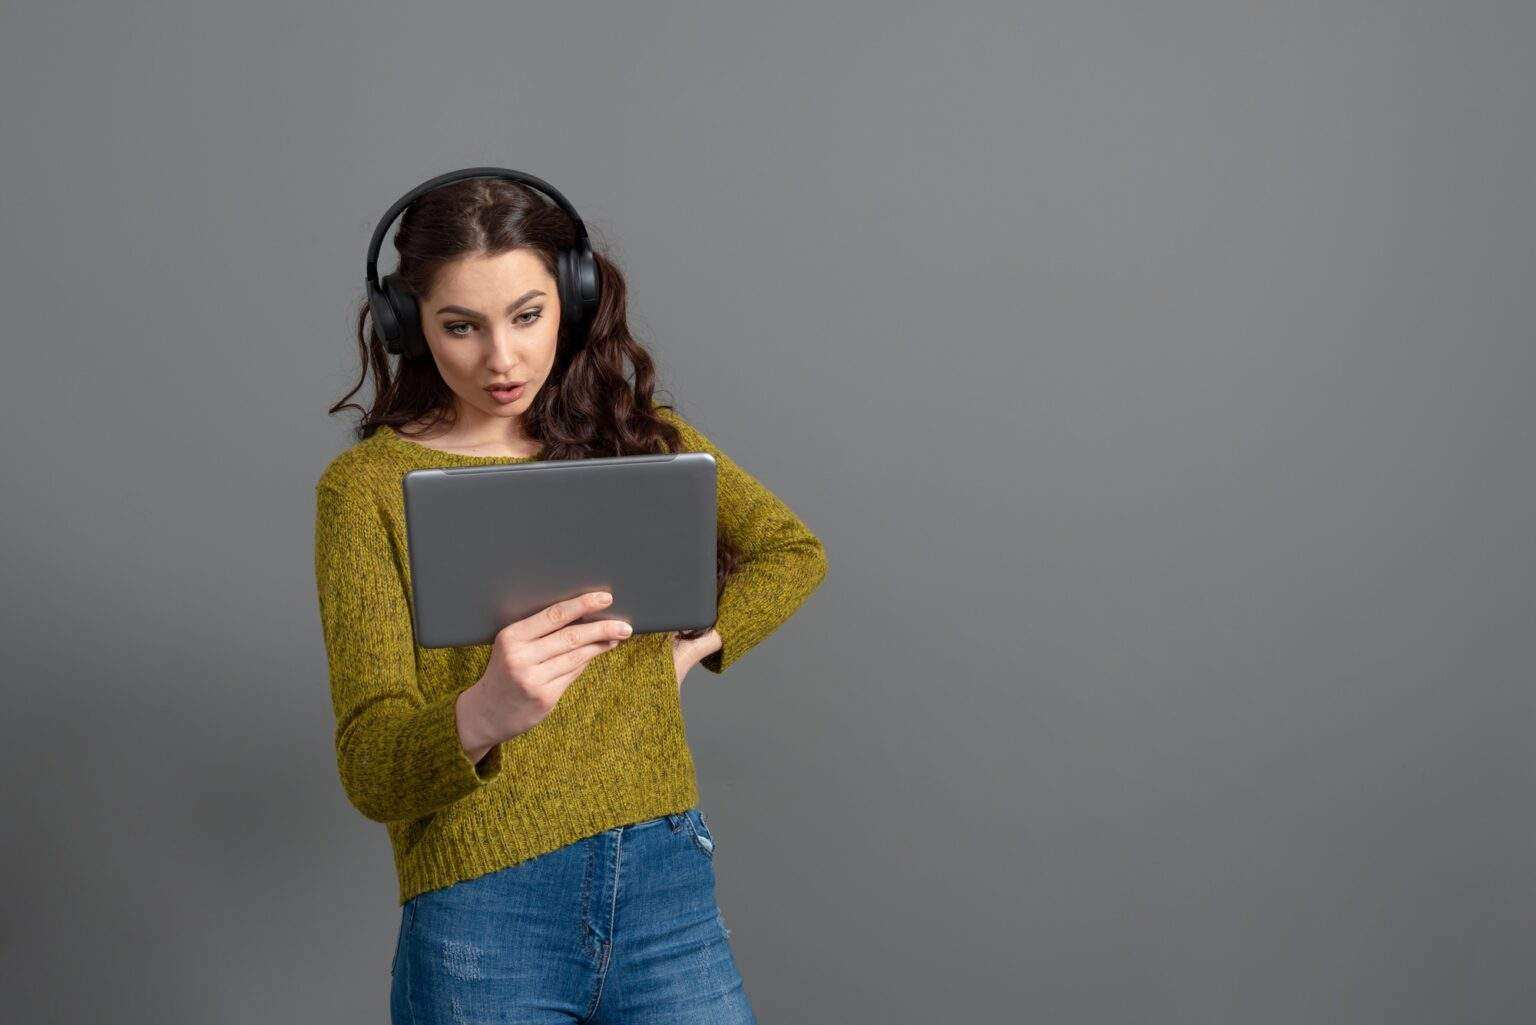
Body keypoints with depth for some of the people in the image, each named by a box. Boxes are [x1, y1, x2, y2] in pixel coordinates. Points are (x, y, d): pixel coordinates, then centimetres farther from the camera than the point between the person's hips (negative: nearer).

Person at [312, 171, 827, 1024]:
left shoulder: (633, 434, 8)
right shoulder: (366, 487, -5)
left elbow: (792, 552, 19)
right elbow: (369, 771, -13)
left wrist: (690, 647, 3)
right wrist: (480, 717, -34)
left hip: (668, 888, 3)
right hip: (484, 920, -3)